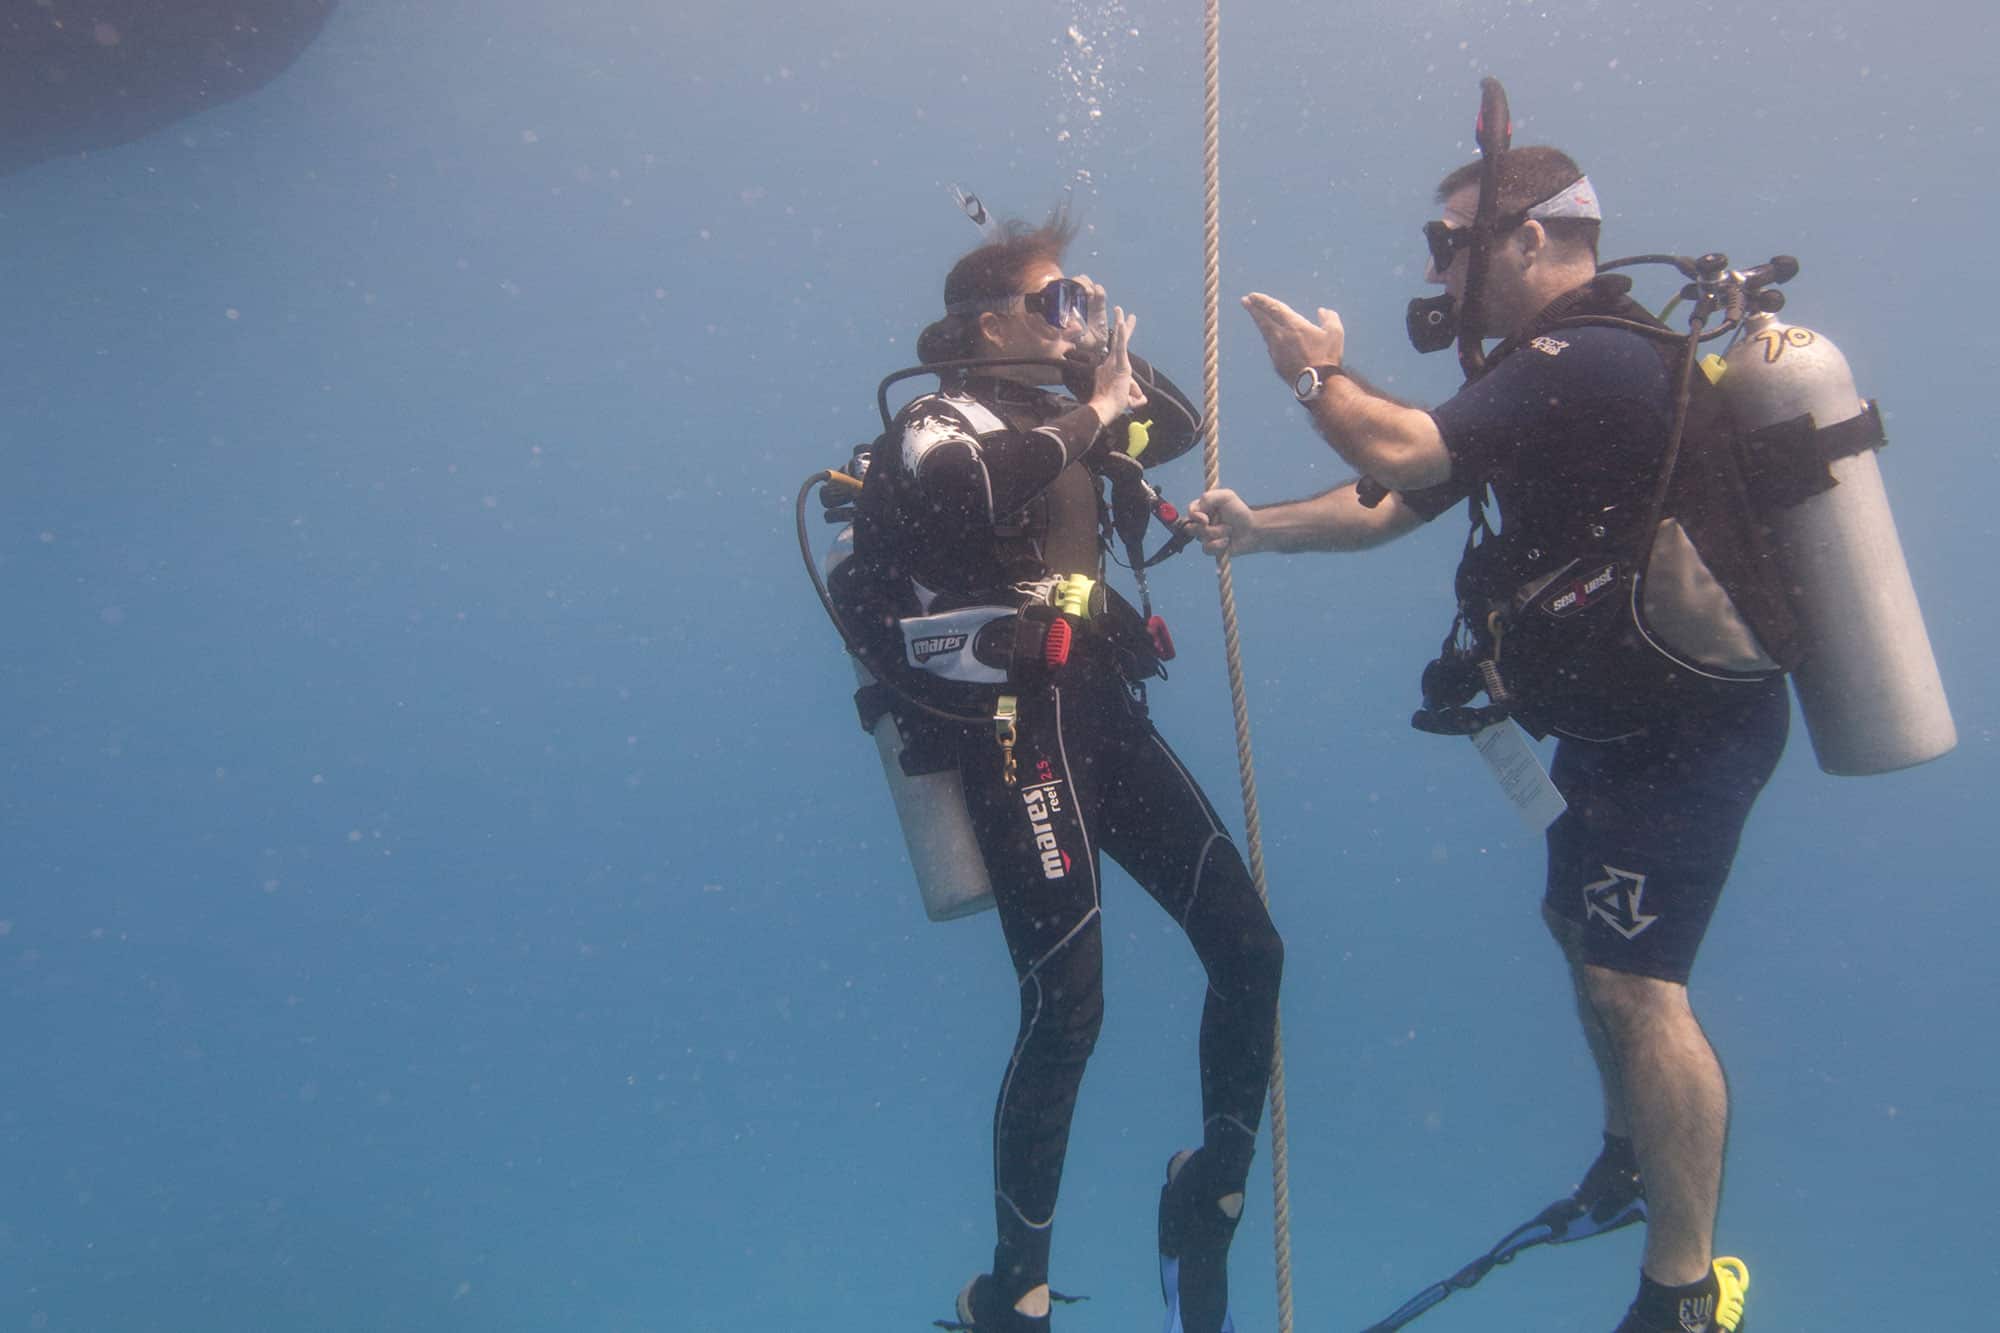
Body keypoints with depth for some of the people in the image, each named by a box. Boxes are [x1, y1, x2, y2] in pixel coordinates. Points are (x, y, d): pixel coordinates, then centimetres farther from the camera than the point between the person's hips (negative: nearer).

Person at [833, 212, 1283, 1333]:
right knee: (1067, 1005, -13)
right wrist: (1090, 415, -18)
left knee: (1250, 948, 4)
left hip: (1105, 715, 8)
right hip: (1016, 729, -8)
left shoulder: (1052, 418, 19)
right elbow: (962, 490, -28)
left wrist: (1119, 366, 15)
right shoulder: (937, 425, -3)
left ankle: (1214, 1195, 25)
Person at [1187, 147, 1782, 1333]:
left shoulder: (1592, 362, -23)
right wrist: (1258, 529, 5)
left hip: (1684, 728, -11)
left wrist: (1320, 374, -13)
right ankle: (1633, 1167, 42)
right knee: (1586, 930, 22)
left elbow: (1401, 453, -31)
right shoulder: (1557, 367, 11)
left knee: (1633, 980, -10)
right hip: (1628, 713, 11)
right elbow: (1398, 503, 12)